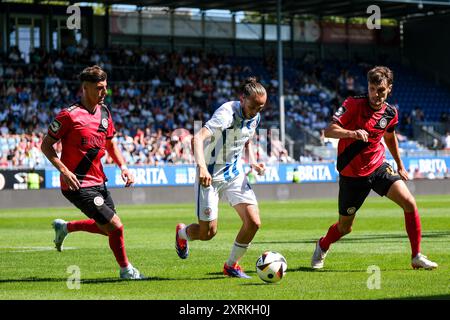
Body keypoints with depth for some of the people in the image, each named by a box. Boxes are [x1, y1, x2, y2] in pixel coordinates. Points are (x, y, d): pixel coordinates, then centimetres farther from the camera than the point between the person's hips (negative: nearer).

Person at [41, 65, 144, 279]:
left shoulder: (104, 112, 7)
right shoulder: (69, 115, -16)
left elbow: (110, 144, 21)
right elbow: (46, 145, -10)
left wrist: (123, 167, 5)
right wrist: (64, 170, -22)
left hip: (99, 182, 8)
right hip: (78, 185, -8)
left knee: (106, 228, 17)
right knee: (115, 226, -9)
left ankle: (64, 227, 38)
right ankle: (125, 269, 12)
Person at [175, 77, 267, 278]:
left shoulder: (254, 117, -1)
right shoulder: (227, 114, -25)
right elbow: (199, 137, -39)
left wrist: (252, 162, 2)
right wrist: (202, 167, -53)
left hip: (235, 174, 7)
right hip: (211, 176, -7)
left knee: (253, 222, -9)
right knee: (208, 232, -3)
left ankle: (231, 265, 12)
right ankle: (182, 232, 34)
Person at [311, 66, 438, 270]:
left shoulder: (390, 113, -1)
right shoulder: (354, 105, -16)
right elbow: (329, 131, -23)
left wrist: (400, 166, 28)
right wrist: (352, 133, -42)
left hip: (378, 167, 3)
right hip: (351, 174, -3)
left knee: (409, 202, -17)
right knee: (344, 227, 7)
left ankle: (417, 257, -6)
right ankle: (323, 246, 41)